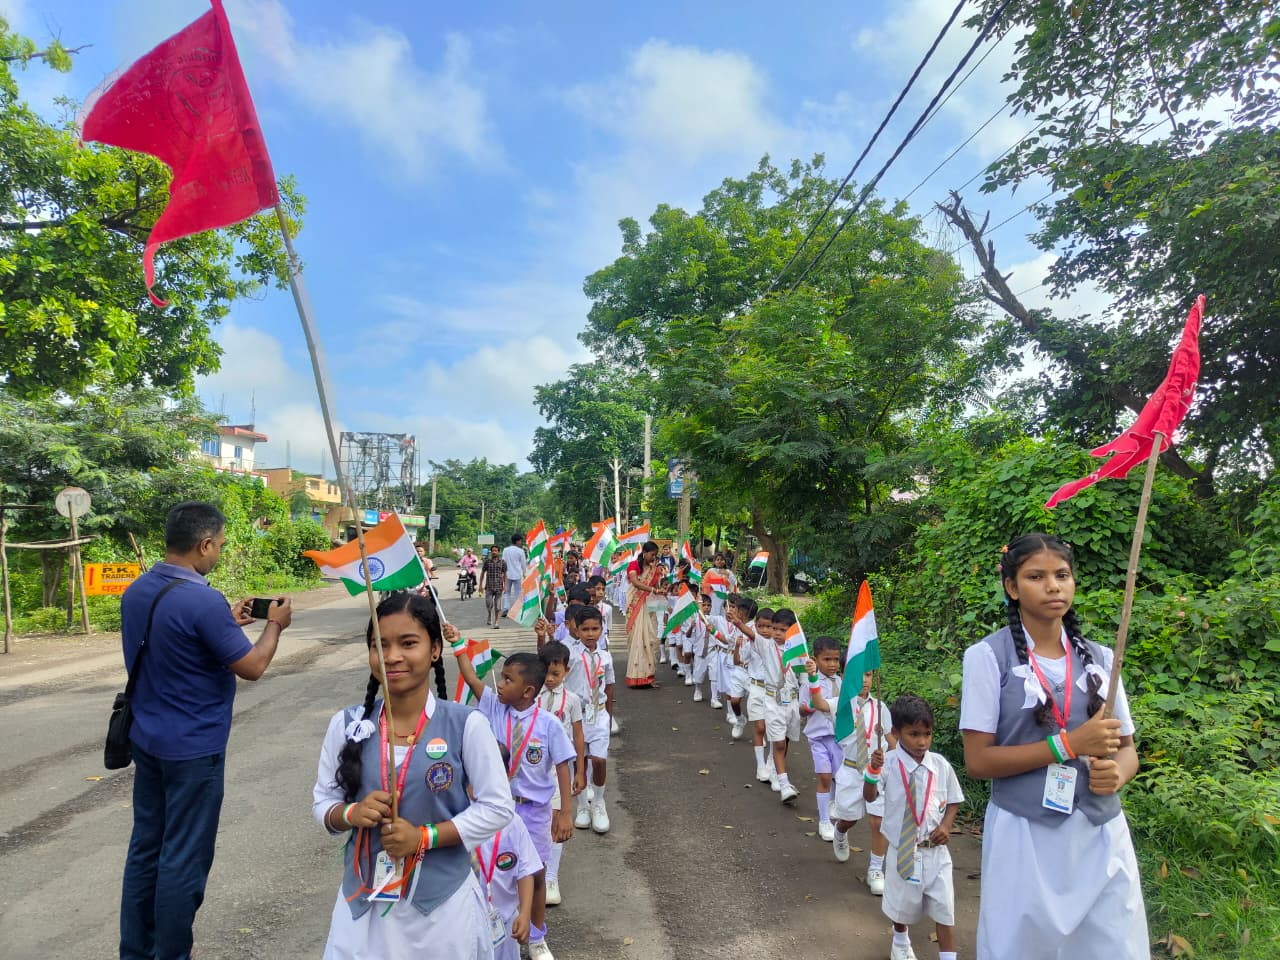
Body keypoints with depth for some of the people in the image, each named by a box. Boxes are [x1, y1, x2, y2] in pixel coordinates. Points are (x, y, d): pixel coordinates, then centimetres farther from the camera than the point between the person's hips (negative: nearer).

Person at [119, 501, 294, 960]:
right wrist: (274, 625, -2)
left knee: (146, 846, 18)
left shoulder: (136, 591, 2)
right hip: (192, 748, -8)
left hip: (147, 740, 8)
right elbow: (252, 667, -17)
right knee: (183, 858, 6)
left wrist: (228, 622, 15)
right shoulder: (203, 600, -25)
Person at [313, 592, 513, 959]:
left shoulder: (465, 724, -14)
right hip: (363, 899, 2)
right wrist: (351, 814, -16)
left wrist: (425, 837, -17)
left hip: (443, 901, -2)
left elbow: (498, 807, -9)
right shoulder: (346, 724, -4)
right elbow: (322, 801, 5)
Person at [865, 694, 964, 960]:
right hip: (903, 848, 0)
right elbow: (869, 797, -17)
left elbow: (953, 801, 5)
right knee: (903, 902, 20)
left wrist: (946, 825, -11)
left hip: (935, 848, 1)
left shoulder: (940, 765, -10)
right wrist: (872, 771, -34)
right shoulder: (888, 763, -16)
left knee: (943, 906, 5)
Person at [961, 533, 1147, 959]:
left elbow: (1126, 748, 10)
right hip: (1024, 836, -4)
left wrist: (1116, 774, -13)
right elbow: (977, 761, -13)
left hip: (1101, 835, 4)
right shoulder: (988, 656, -11)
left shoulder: (1098, 658, 3)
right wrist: (1068, 744, -20)